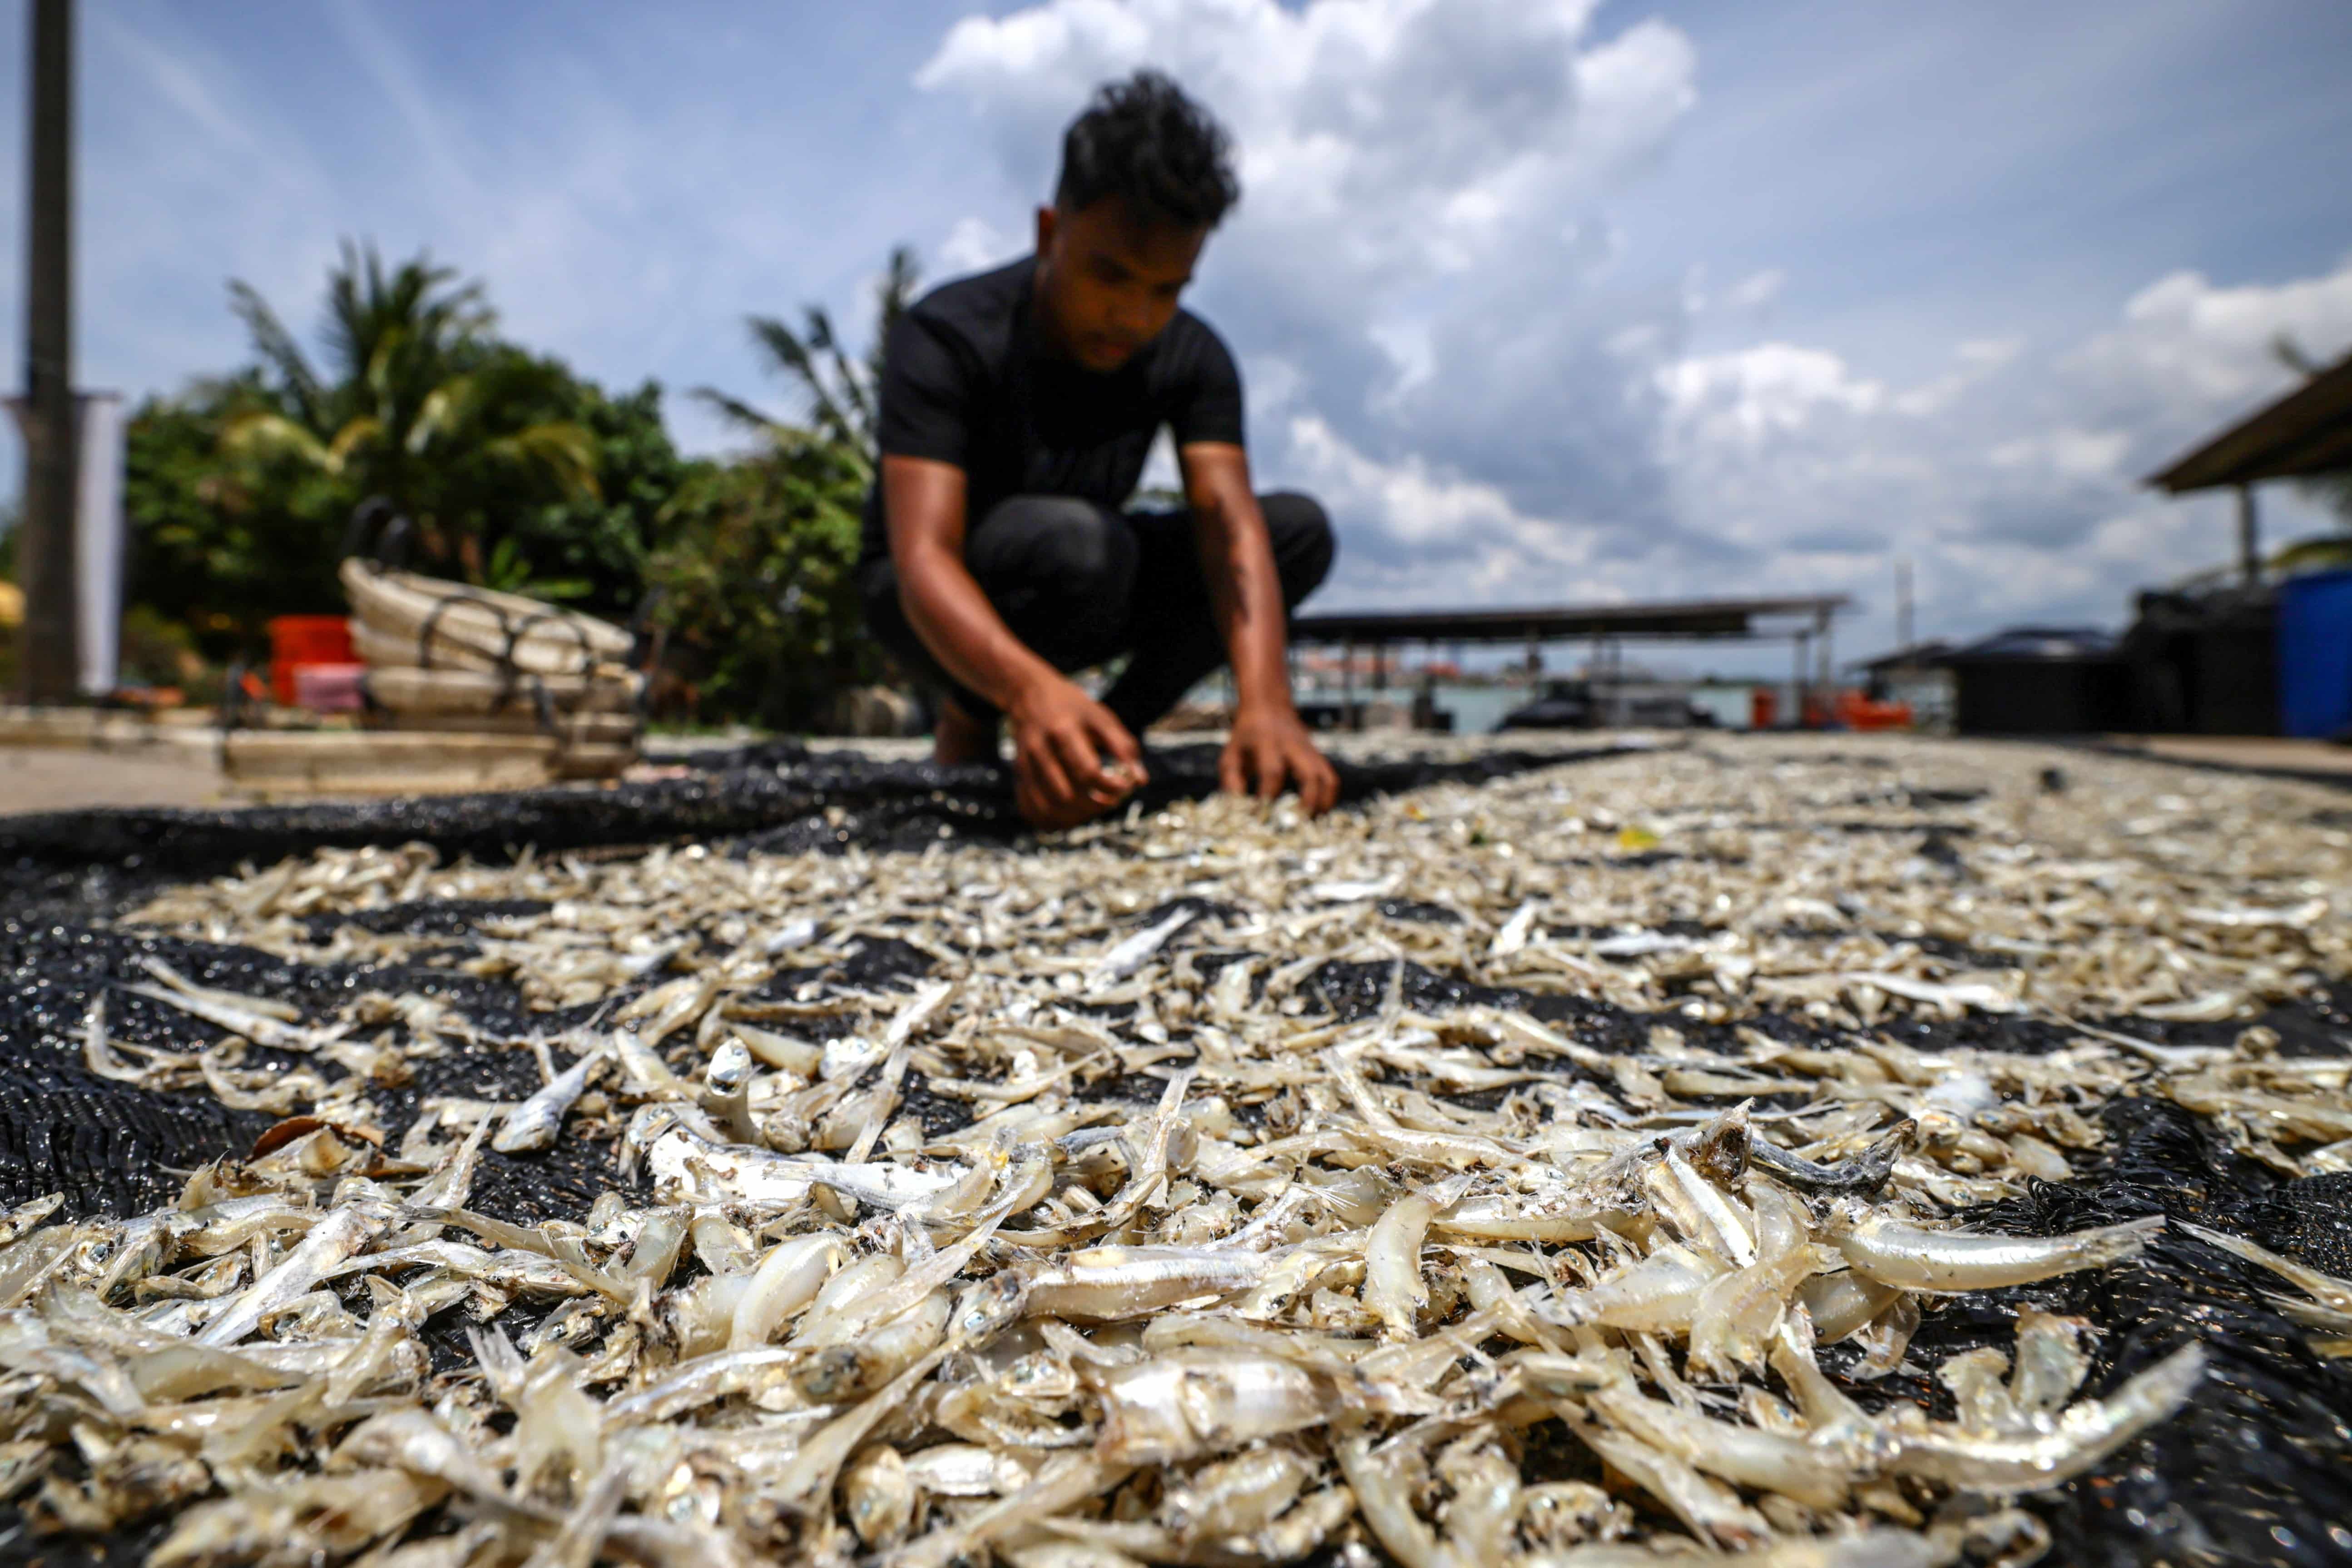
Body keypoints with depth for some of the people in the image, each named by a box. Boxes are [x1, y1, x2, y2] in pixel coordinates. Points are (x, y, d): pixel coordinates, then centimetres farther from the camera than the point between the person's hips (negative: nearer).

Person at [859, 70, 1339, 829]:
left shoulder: (1193, 359, -12)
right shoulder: (946, 338, -26)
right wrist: (1035, 692, -59)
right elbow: (923, 556, -38)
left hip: (1074, 591, 5)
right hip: (946, 613, -5)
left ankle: (1106, 739, -6)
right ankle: (967, 729, -10)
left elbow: (1230, 525, -26)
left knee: (1300, 528, -12)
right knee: (1078, 540, -38)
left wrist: (1264, 699, -45)